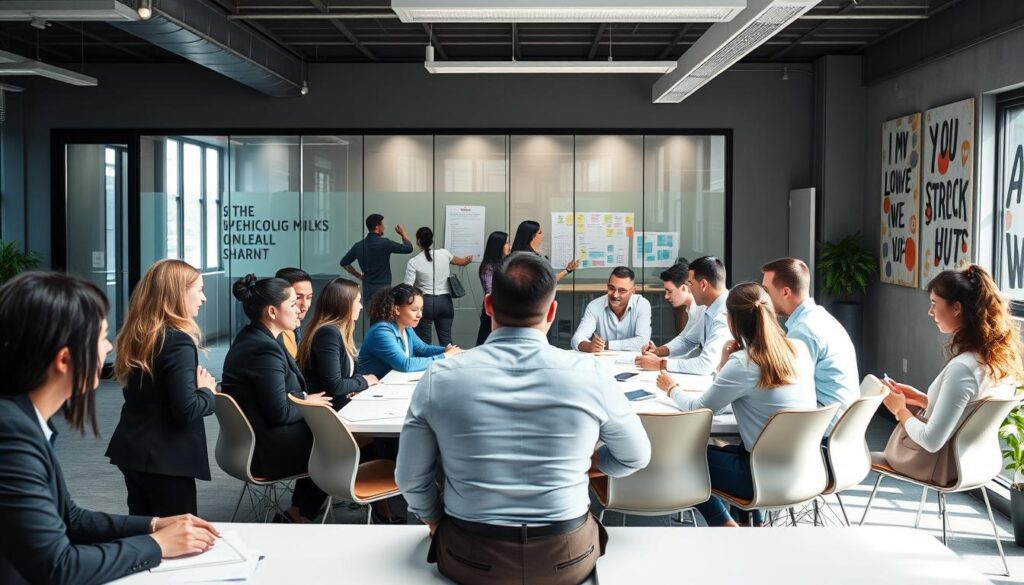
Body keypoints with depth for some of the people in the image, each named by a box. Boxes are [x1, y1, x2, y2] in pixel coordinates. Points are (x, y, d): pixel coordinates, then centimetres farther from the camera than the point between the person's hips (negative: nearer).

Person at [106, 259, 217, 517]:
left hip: (132, 450, 9)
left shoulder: (136, 335, 7)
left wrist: (197, 386, 6)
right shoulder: (178, 342, -19)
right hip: (165, 459, -9)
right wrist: (207, 391, -4)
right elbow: (186, 410, -23)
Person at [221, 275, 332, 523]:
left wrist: (304, 398, -1)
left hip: (248, 441, 9)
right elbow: (279, 413, -23)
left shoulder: (249, 338, 6)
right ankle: (300, 515, 17)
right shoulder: (265, 349, -25)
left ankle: (298, 510, 21)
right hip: (265, 452, -9)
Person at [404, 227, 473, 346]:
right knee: (446, 340, 9)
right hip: (445, 301, 4)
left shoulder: (413, 262, -8)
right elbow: (461, 262, 22)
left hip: (426, 302, -4)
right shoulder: (444, 253, 3)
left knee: (424, 341, 4)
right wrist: (468, 259, 44)